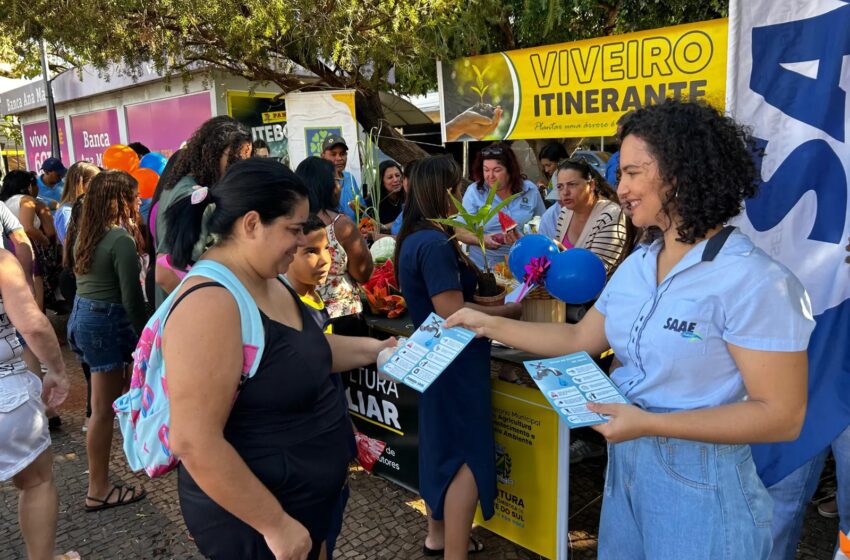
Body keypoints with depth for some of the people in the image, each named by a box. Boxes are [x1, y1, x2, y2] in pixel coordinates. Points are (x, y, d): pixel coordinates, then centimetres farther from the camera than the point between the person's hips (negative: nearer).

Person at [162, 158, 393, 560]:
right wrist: (276, 524, -23)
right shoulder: (210, 303, -28)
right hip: (252, 522, -9)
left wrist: (373, 350, 8)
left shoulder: (269, 282, 2)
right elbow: (194, 443, -30)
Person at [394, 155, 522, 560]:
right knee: (467, 456, -1)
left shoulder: (415, 239, 8)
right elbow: (453, 314, -26)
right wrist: (512, 309, -17)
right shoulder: (435, 244, -23)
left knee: (443, 446, 21)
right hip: (454, 362, -10)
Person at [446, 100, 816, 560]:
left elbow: (781, 416, -21)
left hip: (700, 480, -7)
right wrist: (489, 324, 6)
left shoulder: (753, 280, -21)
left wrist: (649, 423, -27)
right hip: (625, 462, 7)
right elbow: (580, 340, 9)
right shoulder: (636, 265, 3)